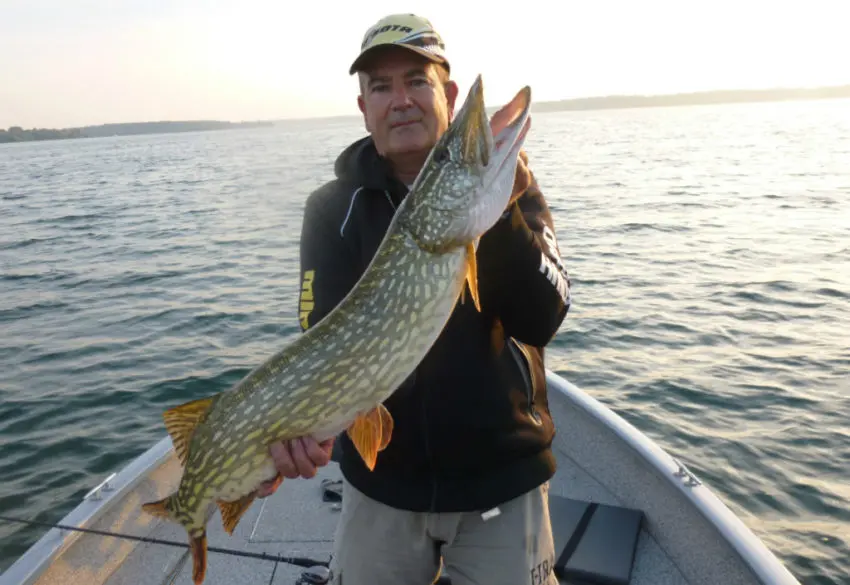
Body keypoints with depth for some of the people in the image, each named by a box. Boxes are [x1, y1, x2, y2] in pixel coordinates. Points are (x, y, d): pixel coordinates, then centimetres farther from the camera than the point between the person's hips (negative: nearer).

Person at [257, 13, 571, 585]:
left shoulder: (508, 183, -6)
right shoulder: (334, 207, -6)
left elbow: (542, 320, -16)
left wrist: (501, 212, -31)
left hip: (501, 476, 0)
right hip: (381, 478, 1)